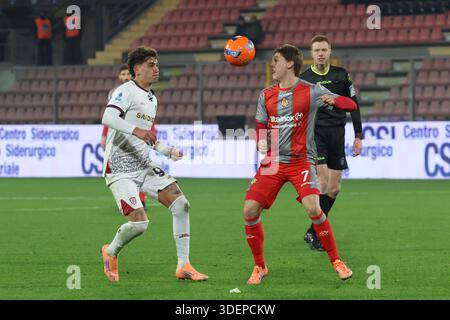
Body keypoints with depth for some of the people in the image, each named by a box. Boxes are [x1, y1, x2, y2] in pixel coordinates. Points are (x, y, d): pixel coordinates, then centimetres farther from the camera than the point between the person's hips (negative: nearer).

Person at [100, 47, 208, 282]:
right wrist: (136, 130, -41)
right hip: (120, 170, -8)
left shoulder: (152, 99, 19)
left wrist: (168, 152, 15)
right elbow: (108, 118, -27)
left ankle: (183, 266, 0)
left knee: (181, 204, -7)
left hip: (145, 166, 8)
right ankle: (111, 252, 13)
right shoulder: (126, 91, -9)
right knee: (139, 223, -19)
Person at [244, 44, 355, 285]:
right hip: (272, 162, 4)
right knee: (249, 211, -8)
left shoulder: (310, 91, -4)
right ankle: (259, 266, 10)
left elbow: (350, 105, -6)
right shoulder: (266, 96, 9)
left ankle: (336, 261, -8)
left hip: (301, 161, -4)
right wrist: (262, 141, -4)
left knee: (313, 208, -25)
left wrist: (335, 100, -29)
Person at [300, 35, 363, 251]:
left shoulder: (341, 75, 8)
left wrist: (358, 136, 8)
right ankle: (317, 235, -12)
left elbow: (353, 105, 13)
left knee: (334, 189, 4)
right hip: (315, 133, -4)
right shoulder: (302, 79, 1)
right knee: (322, 183, -17)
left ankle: (312, 233, 17)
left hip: (337, 135, 4)